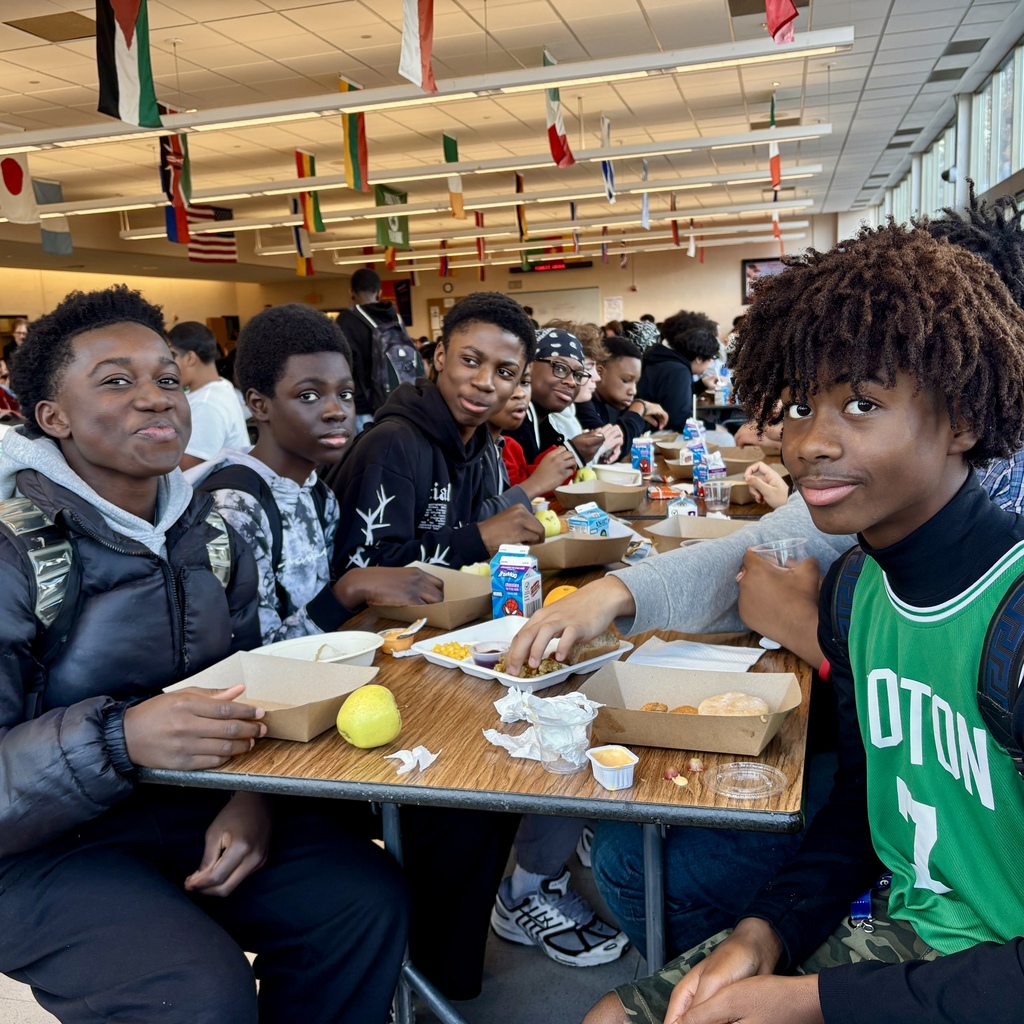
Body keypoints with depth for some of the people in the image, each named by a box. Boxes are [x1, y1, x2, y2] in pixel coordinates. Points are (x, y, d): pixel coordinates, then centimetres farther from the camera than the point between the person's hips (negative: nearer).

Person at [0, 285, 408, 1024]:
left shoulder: (210, 531, 3)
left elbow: (251, 684, 5)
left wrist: (256, 796, -13)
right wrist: (120, 738, -36)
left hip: (195, 807, 5)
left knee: (369, 896, -11)